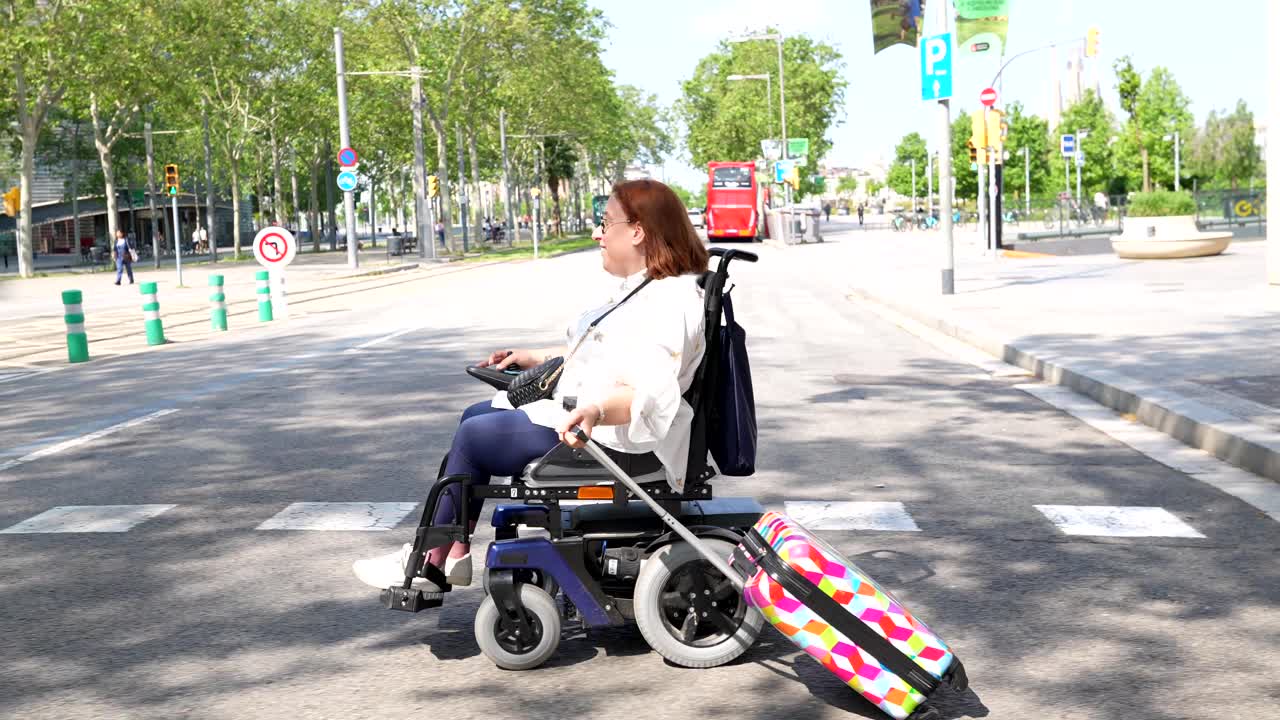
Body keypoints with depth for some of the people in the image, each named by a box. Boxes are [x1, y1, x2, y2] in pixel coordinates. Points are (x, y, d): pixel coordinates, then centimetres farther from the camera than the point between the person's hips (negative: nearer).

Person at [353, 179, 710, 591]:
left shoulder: (671, 302, -21)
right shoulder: (639, 290, 15)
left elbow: (651, 394, -33)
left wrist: (595, 411, -49)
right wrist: (534, 357, 25)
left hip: (606, 436, -12)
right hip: (578, 413, 12)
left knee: (474, 437, -8)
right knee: (475, 416, 13)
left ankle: (429, 562, 8)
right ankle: (454, 555, 10)